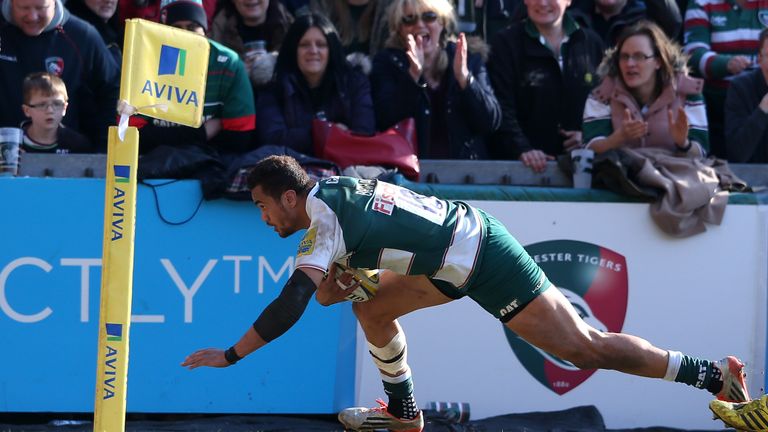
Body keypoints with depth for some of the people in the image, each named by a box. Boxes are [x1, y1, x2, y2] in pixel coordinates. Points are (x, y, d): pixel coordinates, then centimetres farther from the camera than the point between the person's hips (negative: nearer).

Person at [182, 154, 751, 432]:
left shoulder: (322, 218, -17)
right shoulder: (333, 188, 9)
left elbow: (293, 302, -27)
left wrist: (230, 355, -22)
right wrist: (339, 279, 2)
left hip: (483, 261, -9)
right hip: (459, 248, 9)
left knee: (584, 347, -6)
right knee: (372, 307, 14)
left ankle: (715, 375, -3)